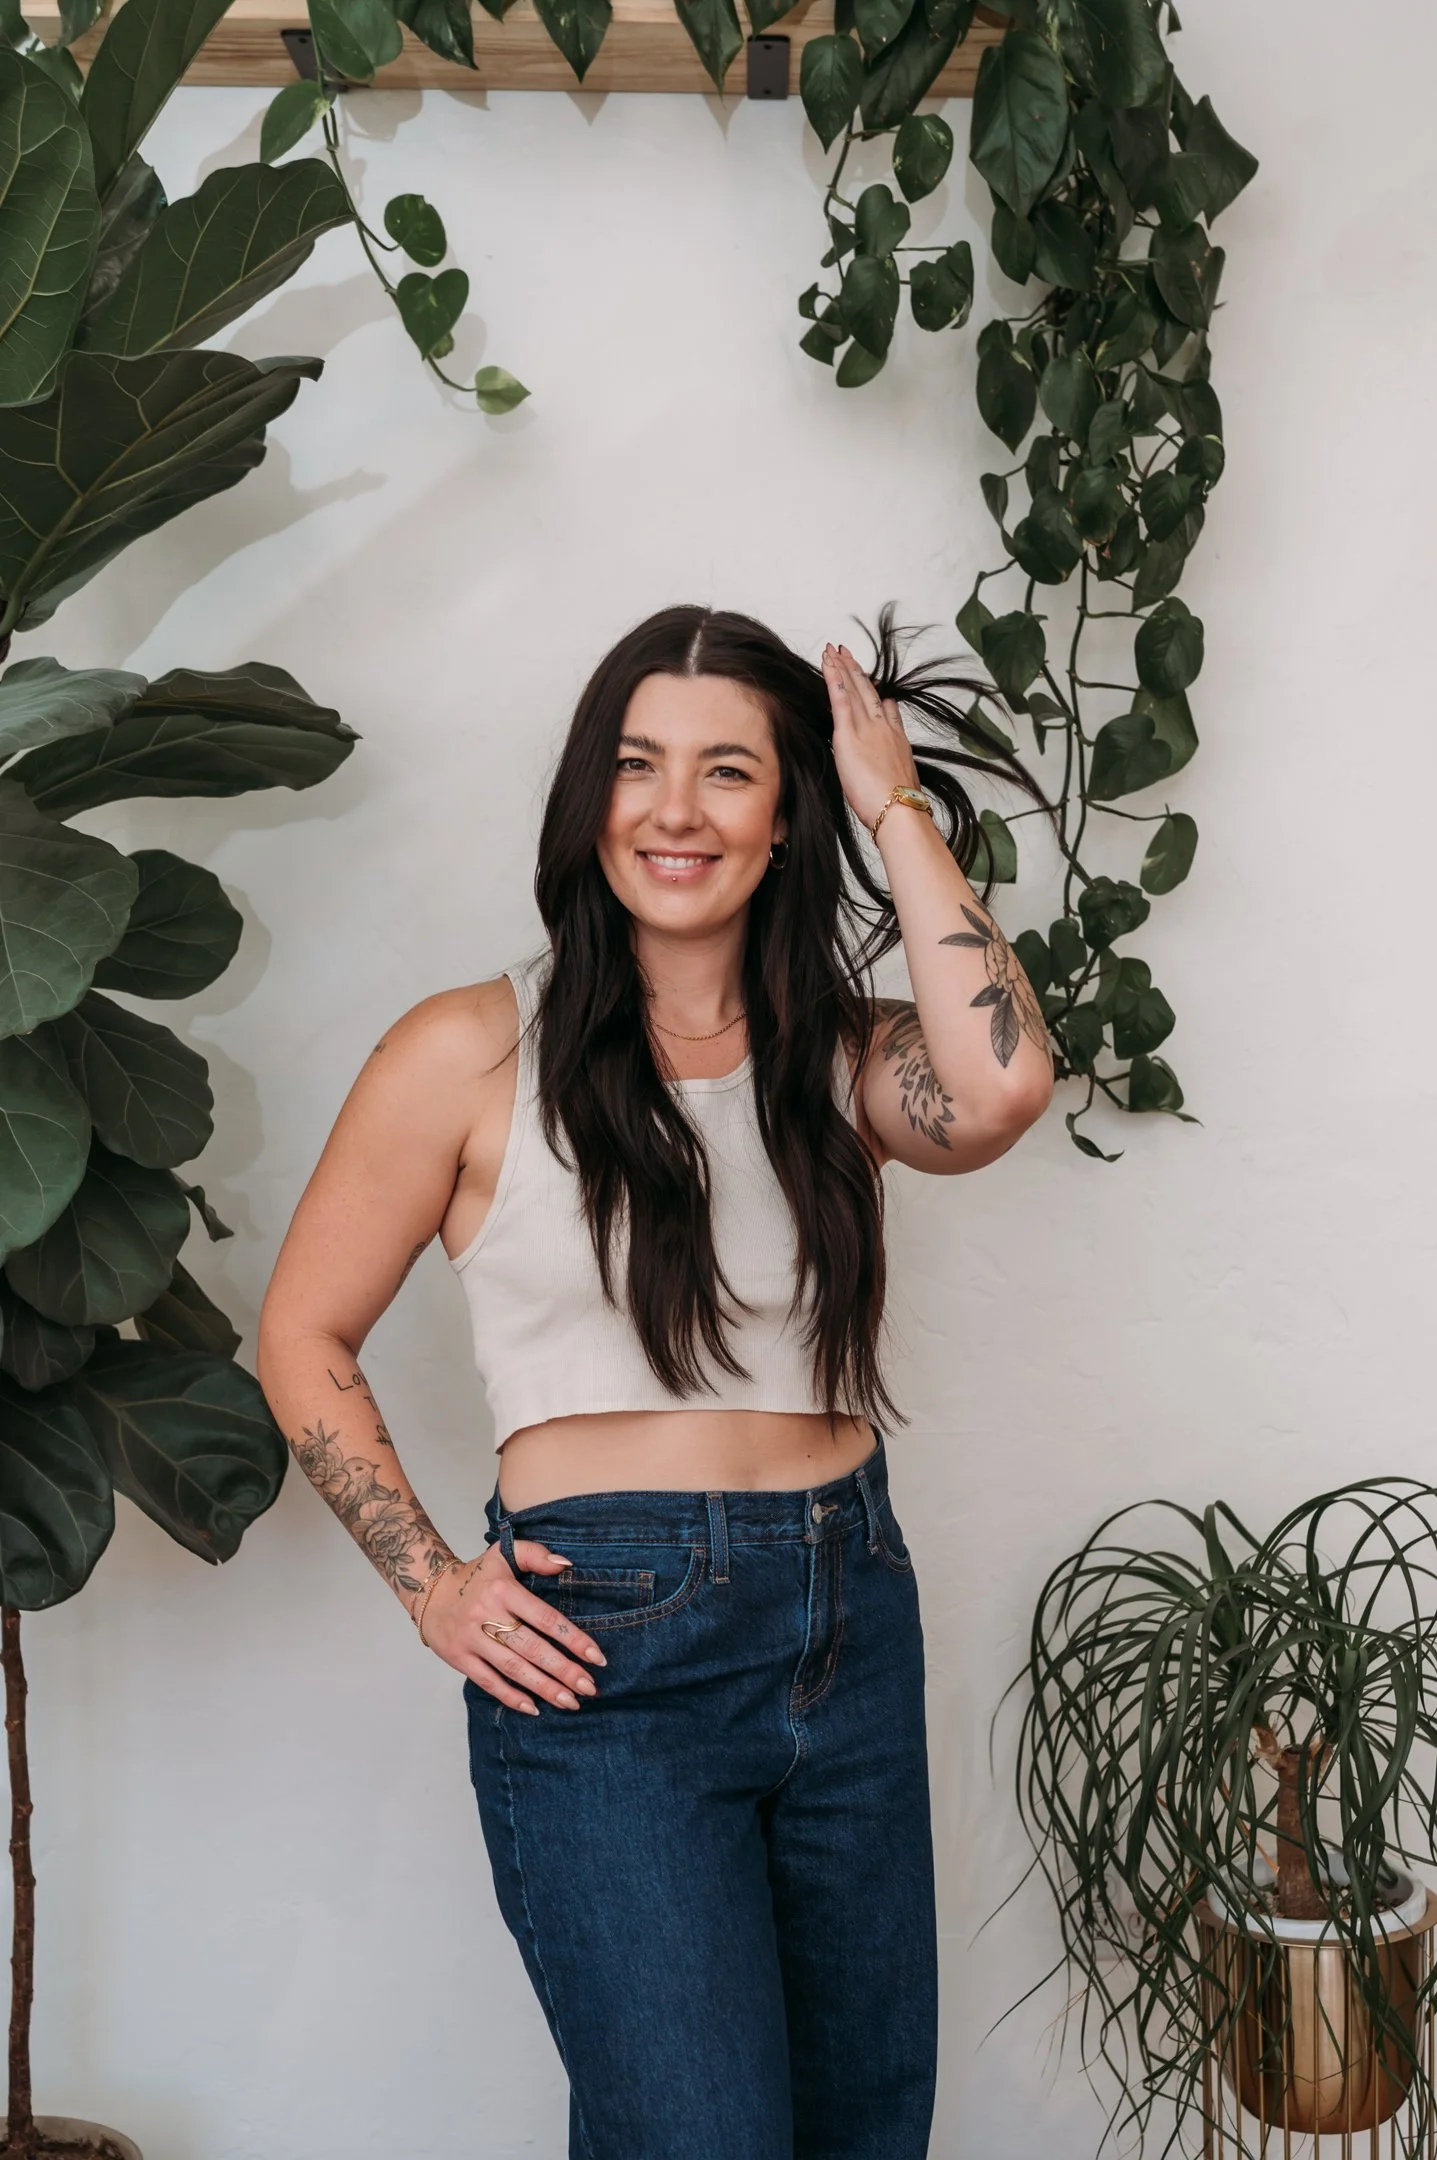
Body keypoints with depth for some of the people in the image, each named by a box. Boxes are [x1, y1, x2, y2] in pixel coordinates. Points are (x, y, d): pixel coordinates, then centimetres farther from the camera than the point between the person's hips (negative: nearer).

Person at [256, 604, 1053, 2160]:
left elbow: (996, 1094, -19)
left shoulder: (839, 1053, 5)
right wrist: (430, 1586, -6)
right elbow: (304, 1338, 3)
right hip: (599, 1655, -4)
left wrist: (896, 808, -10)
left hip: (851, 1620, 5)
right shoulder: (474, 1052, -4)